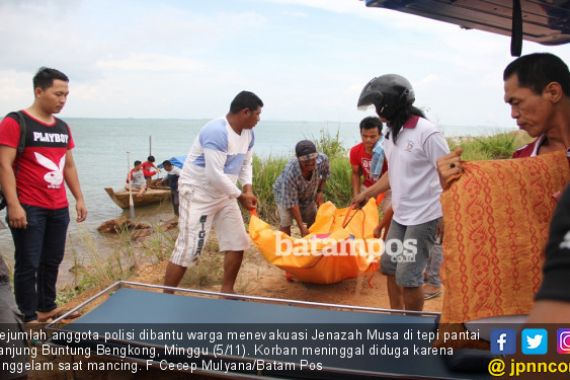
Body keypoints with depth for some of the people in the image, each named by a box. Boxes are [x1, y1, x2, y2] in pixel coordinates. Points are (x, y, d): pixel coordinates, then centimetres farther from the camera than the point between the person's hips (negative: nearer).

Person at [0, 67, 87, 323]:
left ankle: (47, 308, 28)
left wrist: (79, 199, 14)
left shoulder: (63, 127, 13)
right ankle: (29, 318, 14)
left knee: (52, 262, 14)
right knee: (28, 265, 1)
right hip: (29, 208, -6)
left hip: (59, 208, 6)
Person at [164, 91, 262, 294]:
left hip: (223, 195, 9)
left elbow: (246, 164, 15)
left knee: (237, 243, 9)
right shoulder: (217, 132, -26)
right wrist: (240, 196, -19)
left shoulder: (248, 134, 3)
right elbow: (215, 175, -30)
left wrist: (248, 188, -4)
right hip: (198, 194, -9)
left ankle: (227, 291, 24)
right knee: (187, 249, -8)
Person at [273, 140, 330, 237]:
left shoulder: (322, 159, -31)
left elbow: (325, 174, -3)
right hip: (285, 193, -4)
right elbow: (291, 203, -37)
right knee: (285, 223, -14)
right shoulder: (289, 173, -44)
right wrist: (301, 227, -36)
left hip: (308, 194, 5)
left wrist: (320, 191, -10)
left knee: (313, 222, 10)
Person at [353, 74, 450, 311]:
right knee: (389, 266, 17)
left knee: (407, 276, -4)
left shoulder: (427, 133, -18)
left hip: (423, 217, -8)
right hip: (399, 215, 8)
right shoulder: (391, 134, 6)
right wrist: (367, 193, 19)